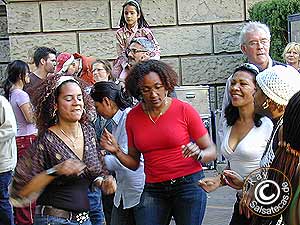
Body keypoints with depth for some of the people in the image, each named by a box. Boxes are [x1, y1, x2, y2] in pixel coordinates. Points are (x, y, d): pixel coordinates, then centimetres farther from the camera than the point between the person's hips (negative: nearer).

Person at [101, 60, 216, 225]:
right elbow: (134, 163, 11)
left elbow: (211, 151, -3)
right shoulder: (133, 117, 4)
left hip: (189, 185, -2)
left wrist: (198, 154, -25)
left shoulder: (184, 110, -7)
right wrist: (116, 152, -7)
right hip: (153, 190, 3)